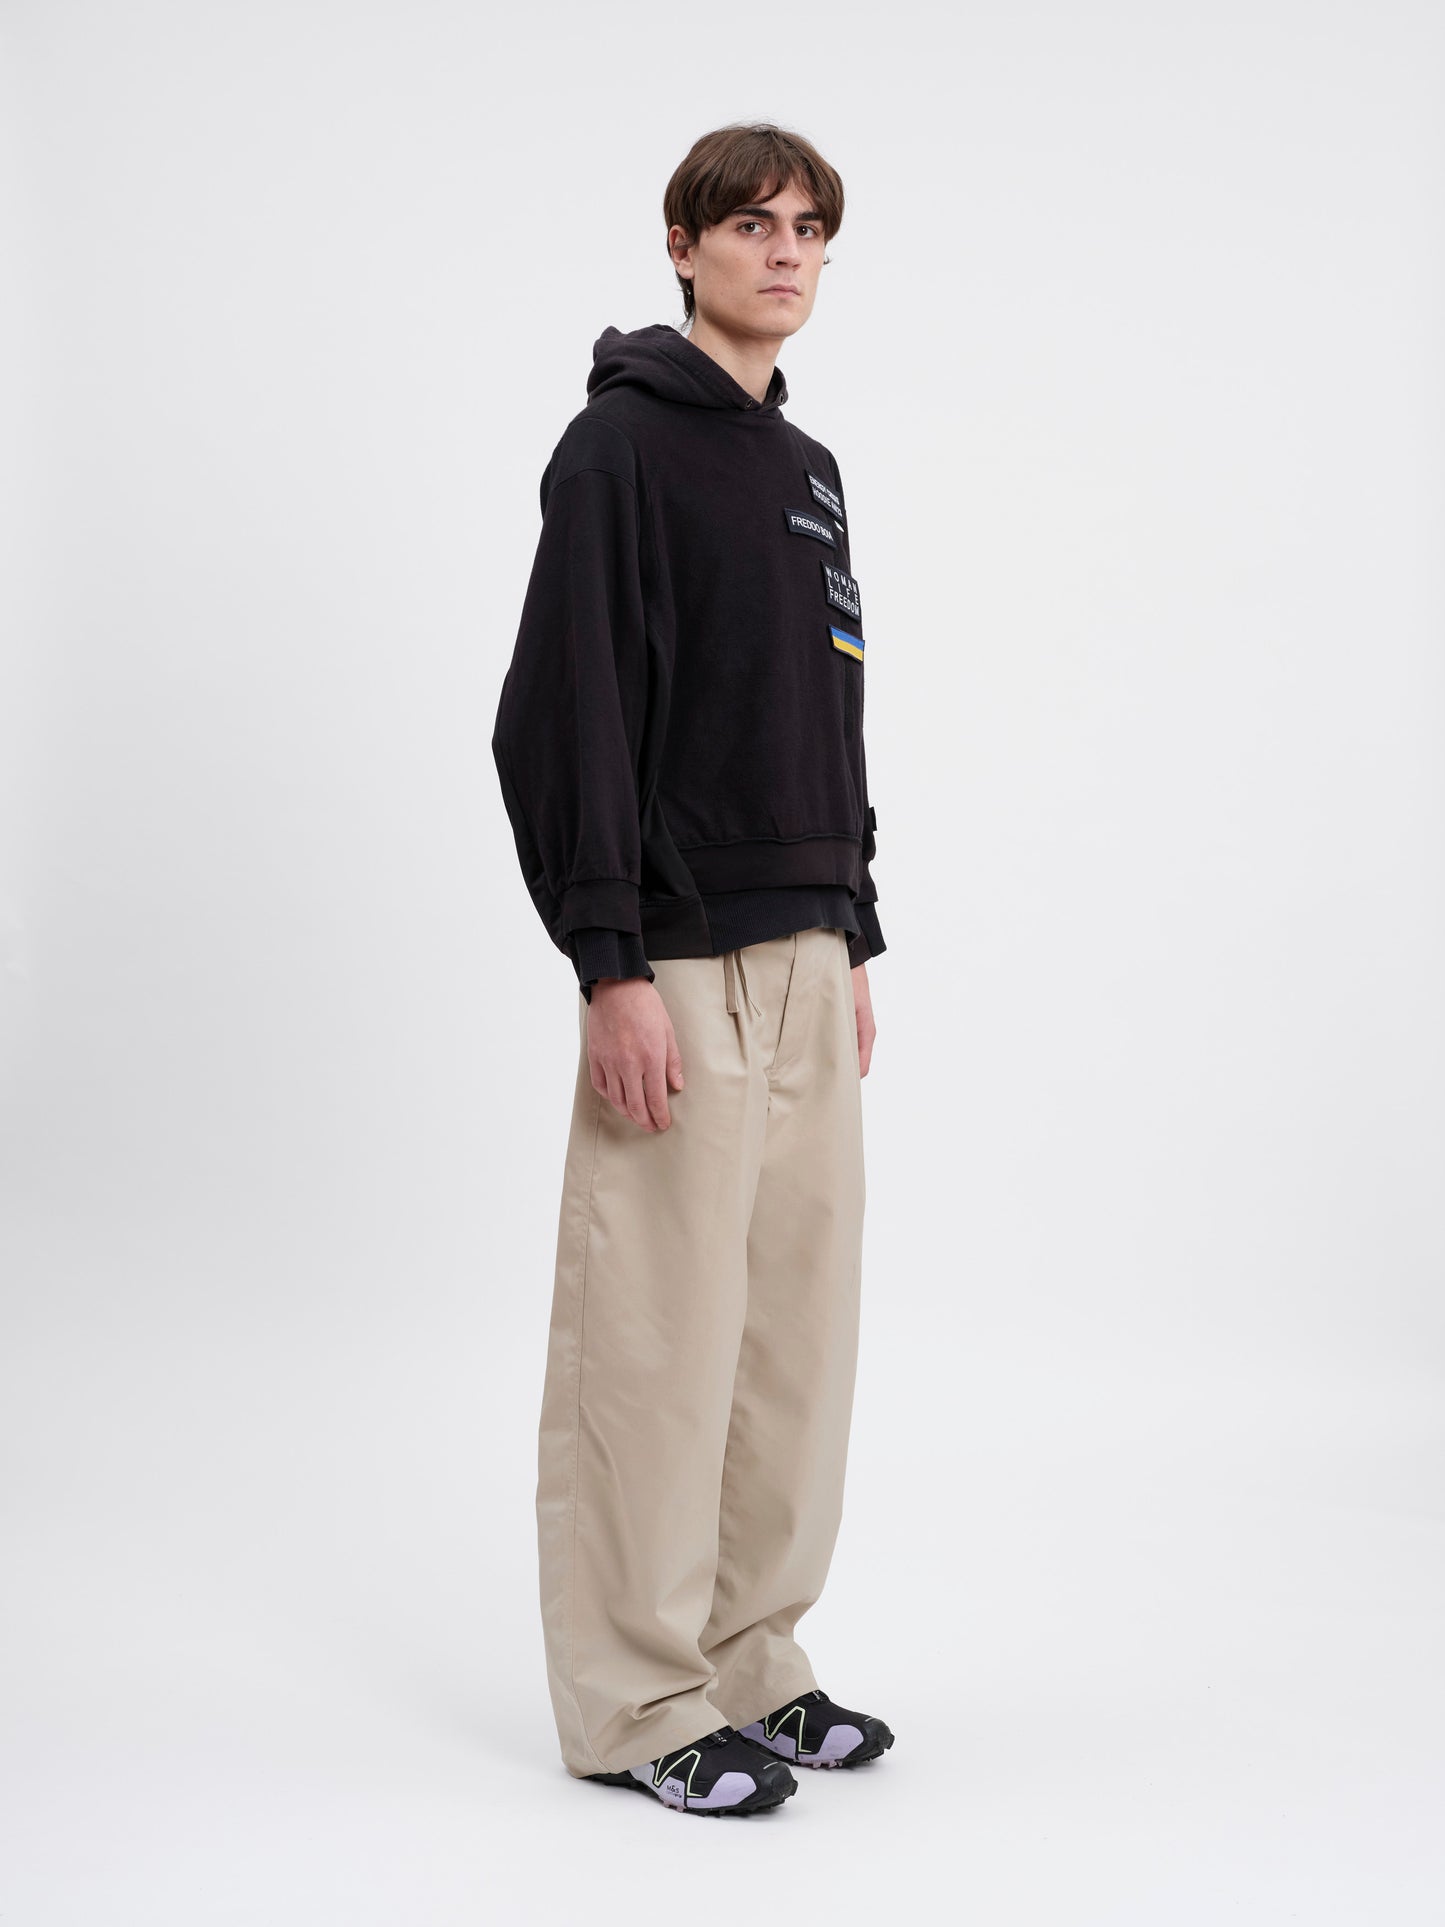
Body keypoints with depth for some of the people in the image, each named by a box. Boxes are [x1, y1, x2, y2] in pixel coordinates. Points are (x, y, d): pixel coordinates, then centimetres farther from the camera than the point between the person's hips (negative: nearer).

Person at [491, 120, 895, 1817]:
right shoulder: (623, 442, -7)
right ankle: (636, 1705, 7)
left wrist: (855, 936, 18)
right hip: (682, 971, -8)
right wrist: (611, 968, -20)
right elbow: (563, 713, -14)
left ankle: (752, 1663, 23)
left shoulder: (810, 469, 18)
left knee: (796, 1329, 11)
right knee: (659, 1340, -4)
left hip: (808, 961, 8)